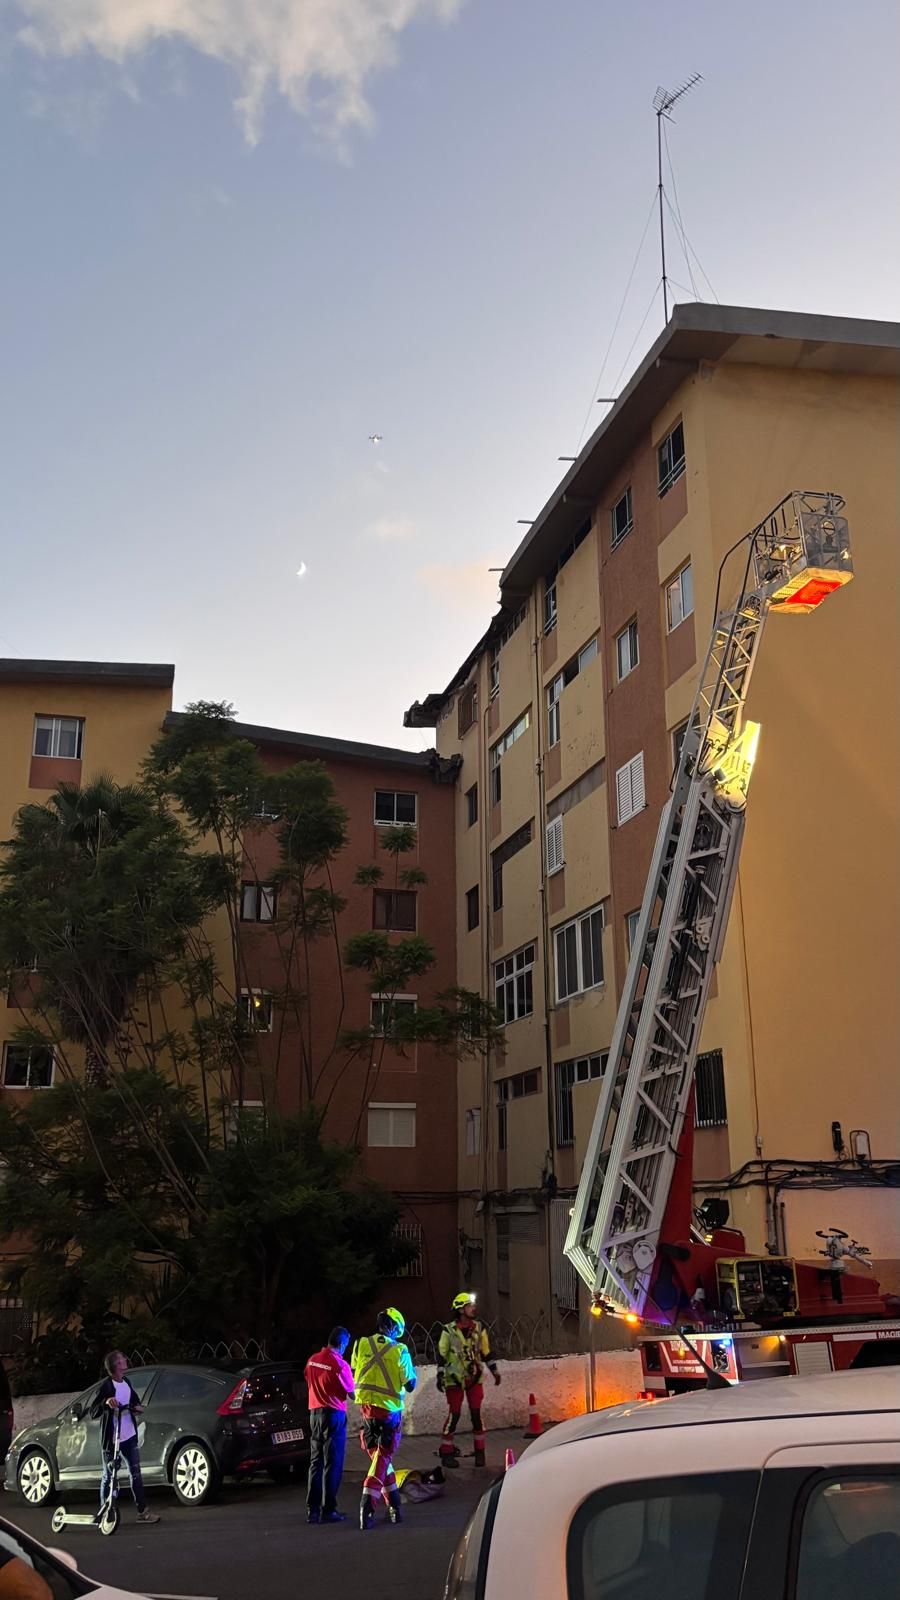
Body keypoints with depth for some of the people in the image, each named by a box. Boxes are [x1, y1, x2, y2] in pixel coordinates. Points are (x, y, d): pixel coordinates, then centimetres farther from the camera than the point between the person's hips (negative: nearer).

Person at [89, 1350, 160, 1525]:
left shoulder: (126, 1383, 8)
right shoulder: (106, 1386, -14)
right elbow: (93, 1413, -17)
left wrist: (137, 1407, 4)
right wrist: (106, 1402, -35)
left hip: (129, 1436, 7)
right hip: (111, 1438, -7)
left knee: (136, 1473, 7)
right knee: (108, 1476, 4)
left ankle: (142, 1511, 12)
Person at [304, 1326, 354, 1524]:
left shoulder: (312, 1360, 4)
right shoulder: (339, 1364, -16)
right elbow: (351, 1393, -7)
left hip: (315, 1413, 7)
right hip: (334, 1415, -7)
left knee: (315, 1462, 12)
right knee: (332, 1464, 0)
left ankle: (312, 1509, 14)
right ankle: (328, 1510, 1)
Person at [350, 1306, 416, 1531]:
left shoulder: (361, 1345, -3)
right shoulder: (400, 1351, -10)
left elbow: (354, 1376, 8)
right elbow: (410, 1385, -3)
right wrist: (413, 1371, 16)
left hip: (366, 1408, 4)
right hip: (390, 1410, -4)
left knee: (379, 1456, 18)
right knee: (382, 1458, 3)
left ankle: (393, 1506, 23)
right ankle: (367, 1506, -10)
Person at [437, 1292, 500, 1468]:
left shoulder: (479, 1328, 0)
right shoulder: (448, 1330, -10)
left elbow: (486, 1352, 10)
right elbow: (441, 1355, -4)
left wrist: (494, 1371, 9)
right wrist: (440, 1376, -8)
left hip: (475, 1378, 3)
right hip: (454, 1379, -3)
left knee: (476, 1414, 1)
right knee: (454, 1415, -2)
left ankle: (479, 1451, 13)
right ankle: (446, 1452, 10)